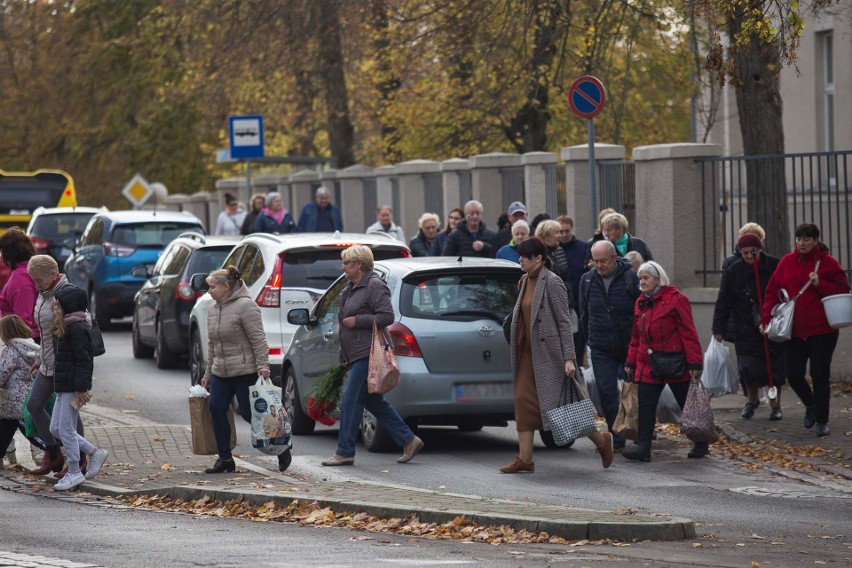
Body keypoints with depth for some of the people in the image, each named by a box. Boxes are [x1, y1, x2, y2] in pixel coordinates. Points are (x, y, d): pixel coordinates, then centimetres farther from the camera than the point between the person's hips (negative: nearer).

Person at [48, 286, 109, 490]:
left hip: (72, 388, -10)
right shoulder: (64, 327, 15)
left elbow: (83, 360, -20)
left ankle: (74, 473, 6)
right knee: (56, 428, 12)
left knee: (66, 429, -4)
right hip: (63, 387, 10)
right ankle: (94, 452, 19)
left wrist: (80, 389, -22)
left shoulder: (77, 328, -16)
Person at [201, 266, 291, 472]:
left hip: (245, 372, -8)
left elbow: (258, 339, -16)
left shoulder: (245, 306, -12)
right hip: (221, 373, 8)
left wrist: (262, 365, -22)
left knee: (249, 413, -5)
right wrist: (208, 374, 21)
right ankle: (225, 459, 7)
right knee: (216, 410, -1)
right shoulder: (214, 310, 14)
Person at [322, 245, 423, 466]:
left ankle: (345, 452, -7)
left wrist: (356, 321, -17)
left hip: (367, 355, -10)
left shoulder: (374, 286, -10)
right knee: (374, 402, 12)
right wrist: (344, 357, 23)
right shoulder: (351, 289, 21)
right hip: (357, 356, 10)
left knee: (351, 400, -10)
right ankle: (409, 441, 15)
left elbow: (387, 316, -19)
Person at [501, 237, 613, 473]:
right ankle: (525, 459, 2)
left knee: (561, 403, -4)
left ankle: (601, 440, 14)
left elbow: (564, 321, -14)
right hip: (529, 352, 8)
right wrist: (518, 348, 18)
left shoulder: (552, 282, -12)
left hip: (549, 352, -8)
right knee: (524, 401, 1)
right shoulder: (524, 282, 12)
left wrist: (568, 358, -19)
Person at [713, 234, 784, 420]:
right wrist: (719, 328, -1)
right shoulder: (733, 271, 0)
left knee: (775, 367, 1)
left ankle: (775, 405, 17)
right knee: (748, 366, -9)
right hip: (746, 330, 0)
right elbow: (723, 302, 3)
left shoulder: (775, 267, -3)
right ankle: (751, 399, 18)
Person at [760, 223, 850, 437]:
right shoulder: (787, 262, 5)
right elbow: (772, 291, 8)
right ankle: (811, 406, 29)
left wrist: (820, 284, -18)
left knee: (820, 375, 0)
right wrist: (766, 319, 0)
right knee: (793, 374, 0)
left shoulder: (828, 263, -3)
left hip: (822, 331, -3)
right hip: (794, 330, 3)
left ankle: (822, 420, 10)